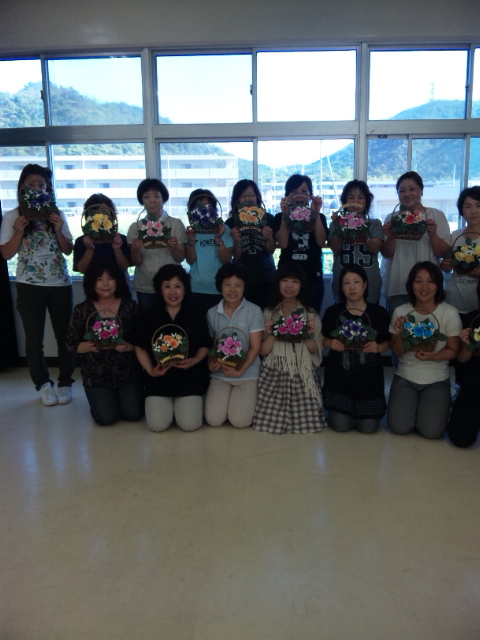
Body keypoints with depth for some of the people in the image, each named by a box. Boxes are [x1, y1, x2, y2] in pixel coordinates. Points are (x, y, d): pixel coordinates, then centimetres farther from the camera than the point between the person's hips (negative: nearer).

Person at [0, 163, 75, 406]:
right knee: (34, 338, 4)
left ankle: (65, 383, 17)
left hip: (60, 284, 1)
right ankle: (44, 384, 18)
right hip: (29, 286, -1)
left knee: (65, 335, 4)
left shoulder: (56, 214, 6)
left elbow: (68, 250, 3)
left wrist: (58, 230, -13)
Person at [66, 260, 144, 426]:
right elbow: (71, 343, 0)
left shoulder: (130, 306, -2)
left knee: (133, 414, -6)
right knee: (106, 418, -9)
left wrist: (129, 347, -21)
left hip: (128, 372, 1)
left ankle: (124, 395, 29)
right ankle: (101, 398, 27)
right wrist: (87, 346, -19)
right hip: (96, 375, 0)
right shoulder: (82, 310, -3)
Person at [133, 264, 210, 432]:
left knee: (190, 424, -12)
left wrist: (195, 360, -16)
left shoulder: (195, 316, -1)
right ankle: (168, 403, 23)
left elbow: (204, 346, 5)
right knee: (157, 425, -11)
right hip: (158, 379, 1)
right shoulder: (149, 316, -1)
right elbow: (140, 348, 3)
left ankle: (188, 402, 23)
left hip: (190, 378, 0)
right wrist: (150, 370, -12)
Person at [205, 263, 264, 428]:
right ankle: (226, 397, 21)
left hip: (247, 373, -2)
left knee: (240, 421, -15)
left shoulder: (254, 311, -8)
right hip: (219, 373, 3)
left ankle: (250, 398, 18)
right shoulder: (212, 313, 2)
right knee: (213, 420, -11)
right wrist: (211, 362, -11)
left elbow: (255, 348, -8)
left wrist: (240, 371, -18)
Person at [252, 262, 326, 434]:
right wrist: (271, 334, -16)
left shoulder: (311, 314, 6)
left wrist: (309, 335, -15)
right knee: (270, 420, -14)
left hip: (302, 374, 0)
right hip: (274, 374, 0)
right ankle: (278, 420, 18)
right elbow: (263, 351, 2)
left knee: (306, 421, -15)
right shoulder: (268, 313, 6)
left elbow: (315, 350, 3)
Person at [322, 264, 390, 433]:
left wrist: (378, 347, -17)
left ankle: (360, 410, 31)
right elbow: (323, 339, 6)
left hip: (369, 376, 1)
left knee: (368, 427, -4)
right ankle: (338, 408, 28)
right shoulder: (332, 312, -2)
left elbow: (388, 342, 5)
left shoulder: (379, 313, -2)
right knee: (341, 425, -8)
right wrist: (330, 343, -16)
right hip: (339, 374, 0)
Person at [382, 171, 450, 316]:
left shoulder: (437, 216, 2)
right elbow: (387, 254, 3)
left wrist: (432, 234, -18)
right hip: (397, 288, 1)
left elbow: (444, 253, -1)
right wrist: (390, 237, -16)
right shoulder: (392, 218, 6)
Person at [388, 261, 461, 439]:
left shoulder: (450, 313, -12)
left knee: (431, 431, -16)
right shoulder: (400, 312, -6)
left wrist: (432, 356, -24)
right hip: (405, 377, 1)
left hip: (437, 380, -1)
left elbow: (452, 350, -4)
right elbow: (397, 352, -2)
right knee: (399, 427, -15)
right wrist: (399, 334, -23)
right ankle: (410, 404, 19)